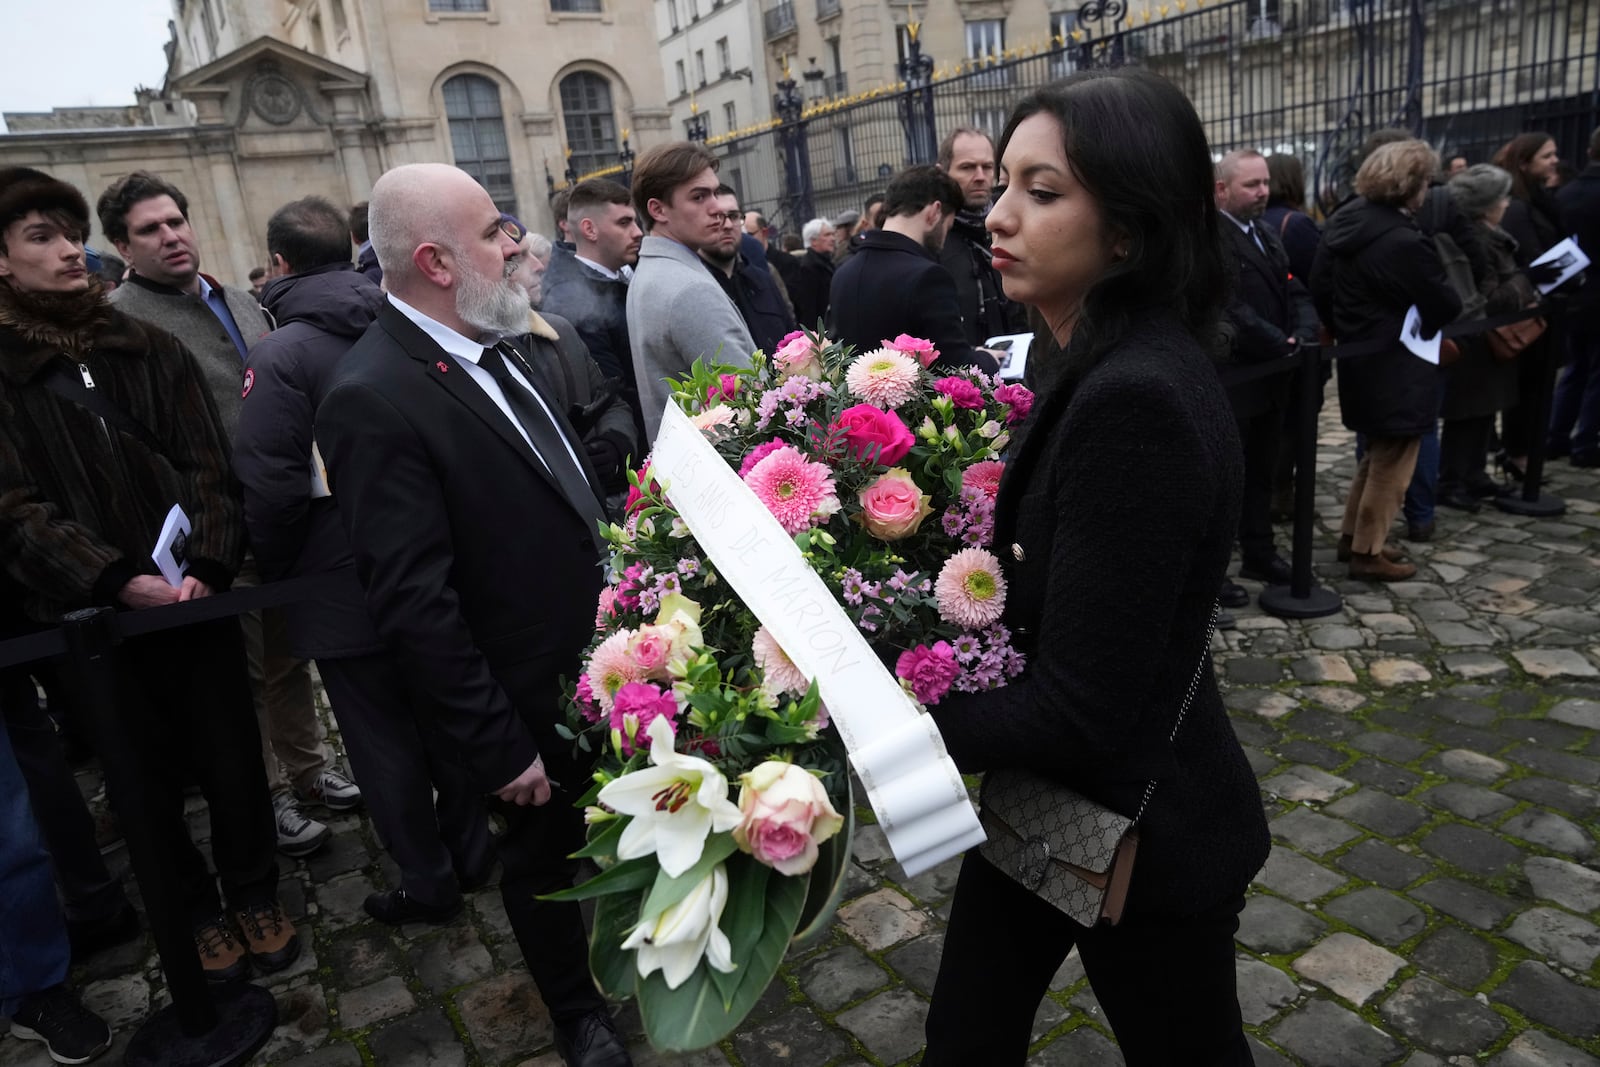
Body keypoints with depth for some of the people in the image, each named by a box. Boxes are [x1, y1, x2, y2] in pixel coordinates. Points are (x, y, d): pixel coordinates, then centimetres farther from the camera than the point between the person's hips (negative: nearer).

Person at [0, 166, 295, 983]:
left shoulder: (151, 350, 6)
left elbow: (207, 469, -1)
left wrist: (207, 565, -16)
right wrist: (118, 582, -21)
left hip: (195, 598, 1)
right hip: (90, 618, -1)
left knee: (232, 755, 9)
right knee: (146, 779, 12)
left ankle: (253, 893, 31)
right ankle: (196, 910, 33)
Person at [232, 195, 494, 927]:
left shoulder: (280, 354, -16)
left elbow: (271, 487, -20)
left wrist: (276, 571, -3)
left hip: (344, 586, -5)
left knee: (385, 741, 9)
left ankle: (427, 882, 22)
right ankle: (469, 851, 33)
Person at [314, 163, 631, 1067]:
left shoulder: (493, 347, 0)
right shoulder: (374, 398, -24)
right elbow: (414, 604, -24)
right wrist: (499, 748, -20)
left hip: (602, 663, 7)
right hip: (531, 703, -7)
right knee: (547, 853, 17)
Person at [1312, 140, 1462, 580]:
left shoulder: (1342, 222, 1)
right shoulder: (1406, 242, -25)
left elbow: (1319, 286, 10)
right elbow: (1446, 306, -16)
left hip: (1360, 359, 9)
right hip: (1398, 368, -9)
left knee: (1378, 452, 23)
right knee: (1391, 462, 5)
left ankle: (1352, 534, 29)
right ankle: (1368, 552, 13)